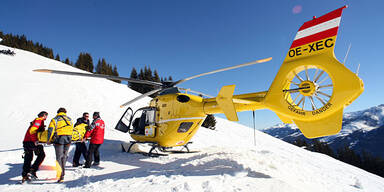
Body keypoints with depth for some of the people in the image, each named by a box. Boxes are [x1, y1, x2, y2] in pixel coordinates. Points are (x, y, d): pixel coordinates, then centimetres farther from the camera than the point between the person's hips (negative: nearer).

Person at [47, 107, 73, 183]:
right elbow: (71, 129, 16)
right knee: (64, 156, 16)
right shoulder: (69, 119, 18)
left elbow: (50, 130, -3)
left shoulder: (55, 119, 8)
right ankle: (63, 171, 23)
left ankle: (60, 176, -6)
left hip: (59, 138, -3)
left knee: (59, 157, -1)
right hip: (68, 138, 3)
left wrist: (49, 140, 3)